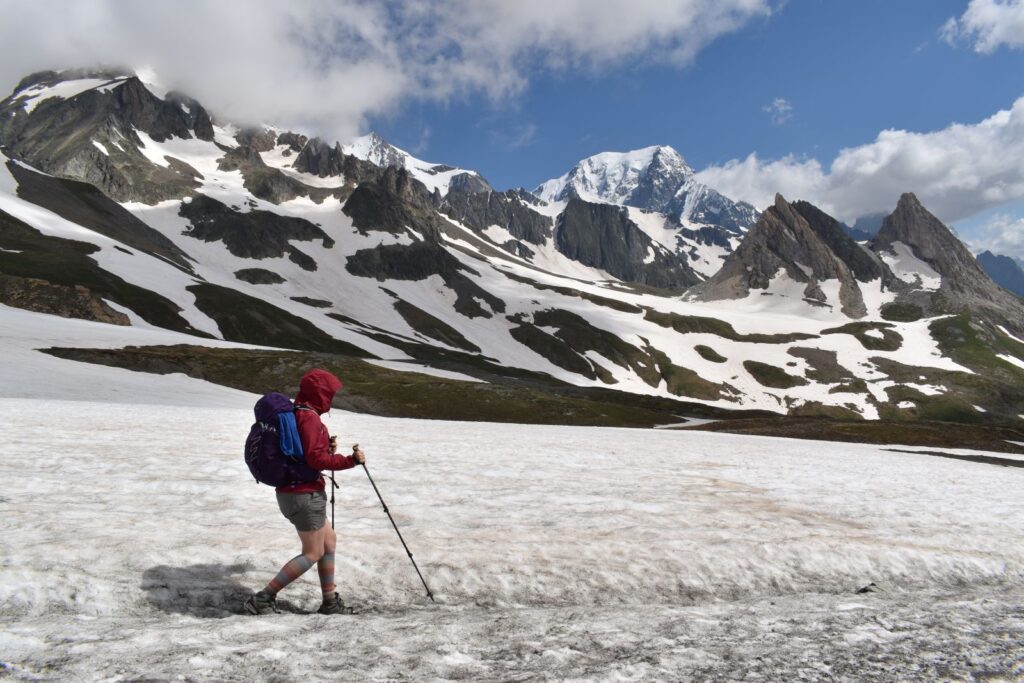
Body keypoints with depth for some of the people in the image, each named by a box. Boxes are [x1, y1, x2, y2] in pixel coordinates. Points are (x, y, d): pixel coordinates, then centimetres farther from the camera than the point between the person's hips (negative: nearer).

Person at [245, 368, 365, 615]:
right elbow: (316, 459, -22)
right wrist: (351, 460, -16)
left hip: (290, 491, 10)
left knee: (329, 541, 17)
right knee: (313, 553, 0)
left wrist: (325, 447, 9)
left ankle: (330, 602, 24)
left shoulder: (294, 414, 12)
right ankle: (263, 599, 2)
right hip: (305, 494, -10)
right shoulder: (309, 417, -18)